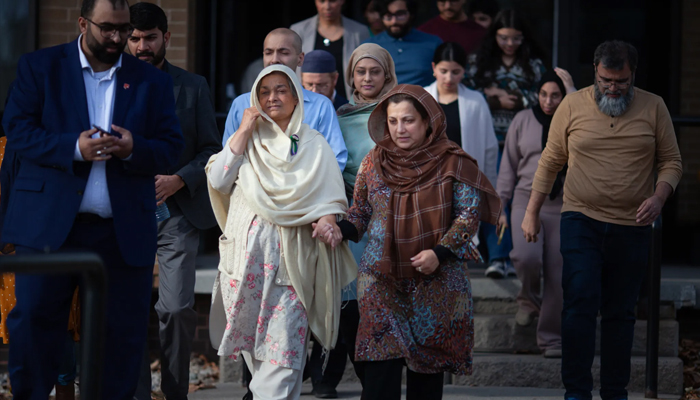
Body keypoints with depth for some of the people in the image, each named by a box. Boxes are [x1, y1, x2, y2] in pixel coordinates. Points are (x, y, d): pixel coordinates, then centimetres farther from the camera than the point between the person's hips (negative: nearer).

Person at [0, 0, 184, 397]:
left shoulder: (153, 81, 12)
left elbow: (172, 147, 8)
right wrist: (74, 148, -17)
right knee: (33, 320, -5)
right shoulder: (40, 67, 6)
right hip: (49, 226, -2)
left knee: (123, 333, 2)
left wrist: (134, 149, -14)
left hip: (123, 235, 2)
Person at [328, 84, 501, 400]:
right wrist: (339, 229, -8)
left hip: (436, 281, -1)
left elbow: (469, 213, -3)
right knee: (381, 363, -12)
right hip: (382, 278, 1)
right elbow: (360, 213, 13)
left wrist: (440, 252, -15)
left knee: (428, 366, 5)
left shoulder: (451, 163, -2)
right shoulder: (373, 163, 6)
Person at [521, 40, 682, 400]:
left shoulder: (653, 107, 3)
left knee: (620, 313, 8)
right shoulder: (573, 105, 1)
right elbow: (550, 162, 7)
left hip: (632, 227, 1)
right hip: (581, 222, -1)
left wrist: (659, 197, -12)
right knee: (580, 302, -13)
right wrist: (532, 212, 6)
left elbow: (671, 162, 6)